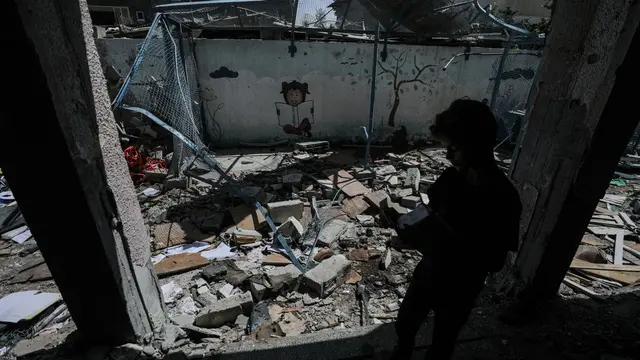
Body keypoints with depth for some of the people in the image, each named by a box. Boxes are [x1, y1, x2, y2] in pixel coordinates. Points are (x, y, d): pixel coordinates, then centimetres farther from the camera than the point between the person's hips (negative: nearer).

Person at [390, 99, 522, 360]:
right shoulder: (453, 177, -10)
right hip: (427, 274, 5)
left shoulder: (503, 200, -25)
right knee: (405, 325, 26)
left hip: (459, 290, -5)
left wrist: (450, 246, -31)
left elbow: (494, 262, -20)